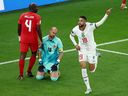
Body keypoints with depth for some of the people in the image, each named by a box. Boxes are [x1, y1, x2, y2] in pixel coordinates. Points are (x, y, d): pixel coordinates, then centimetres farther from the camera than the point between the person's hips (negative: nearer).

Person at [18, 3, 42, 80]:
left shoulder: (22, 16, 2)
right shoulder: (37, 17, -8)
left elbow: (19, 28, 9)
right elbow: (38, 30, -13)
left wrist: (19, 36, 25)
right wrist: (41, 40, -7)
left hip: (24, 39, 2)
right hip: (33, 39, -2)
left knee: (23, 56, 2)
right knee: (34, 54, 19)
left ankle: (21, 74, -3)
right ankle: (29, 71, 20)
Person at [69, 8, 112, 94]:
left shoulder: (90, 26, -24)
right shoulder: (75, 29, -13)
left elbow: (100, 23, -36)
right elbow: (71, 36, 9)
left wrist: (106, 15, -51)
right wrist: (75, 44, -4)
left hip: (91, 49, -2)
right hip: (82, 50, 2)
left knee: (92, 70, 6)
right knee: (83, 67, -14)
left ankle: (96, 57, 42)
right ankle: (88, 88, -4)